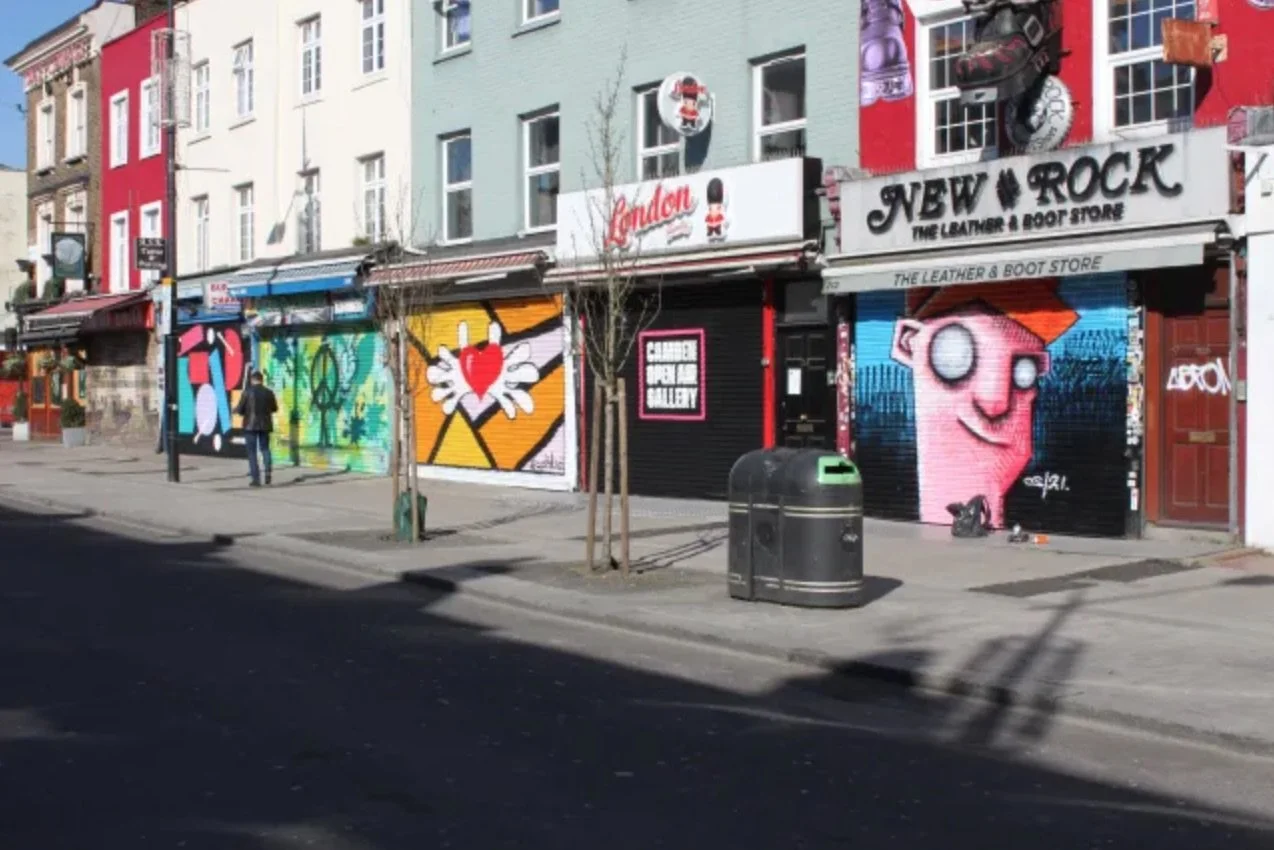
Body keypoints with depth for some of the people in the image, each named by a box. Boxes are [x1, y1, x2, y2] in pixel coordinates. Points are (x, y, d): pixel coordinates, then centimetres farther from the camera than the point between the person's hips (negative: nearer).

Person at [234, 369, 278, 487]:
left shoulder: (247, 392, -10)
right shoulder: (269, 392, 0)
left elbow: (239, 410, -8)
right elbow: (275, 409, 11)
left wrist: (235, 409, 15)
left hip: (250, 425, -3)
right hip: (265, 425, 3)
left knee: (252, 452, 4)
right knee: (265, 448, 18)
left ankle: (256, 478, 0)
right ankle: (268, 469, -7)